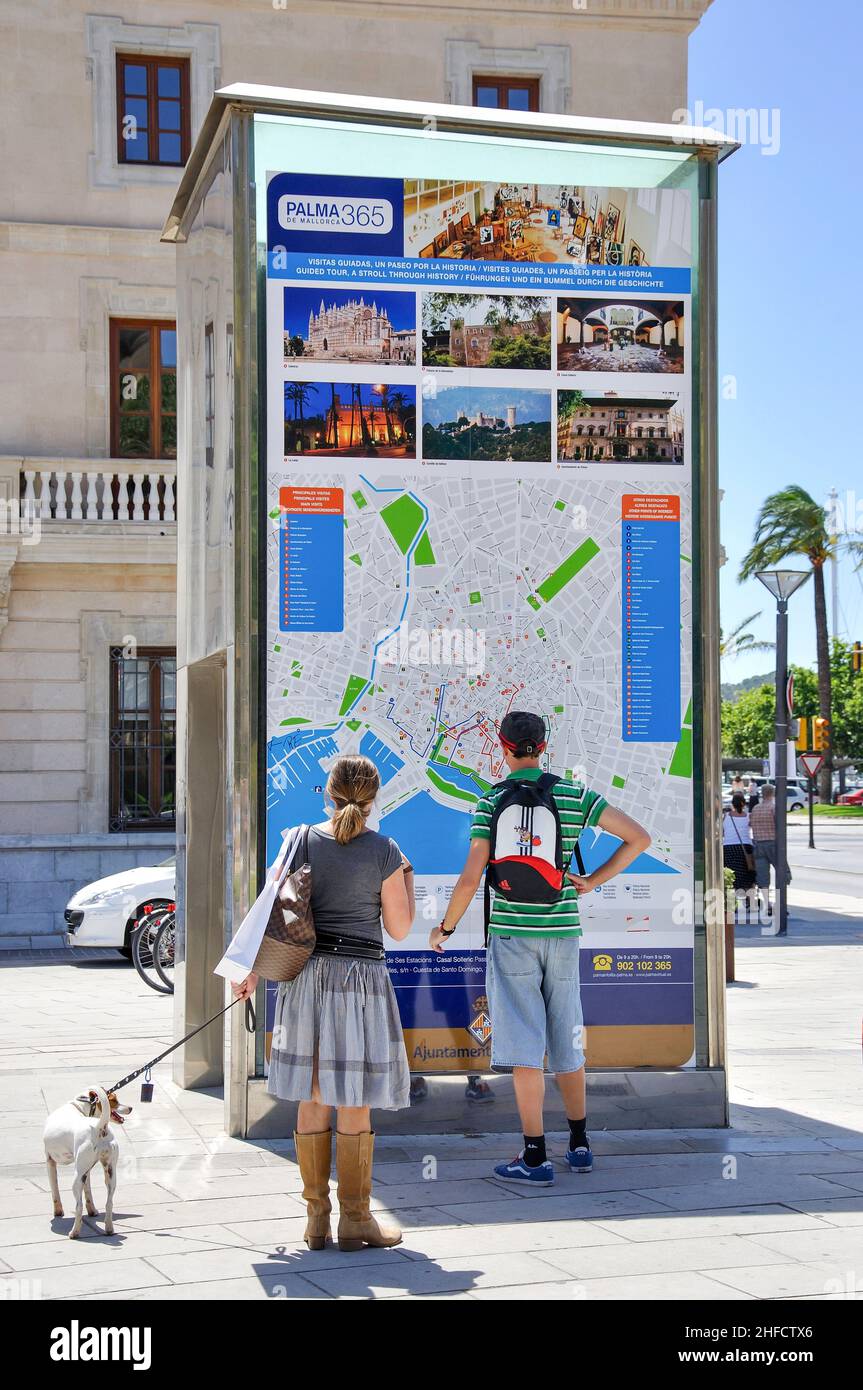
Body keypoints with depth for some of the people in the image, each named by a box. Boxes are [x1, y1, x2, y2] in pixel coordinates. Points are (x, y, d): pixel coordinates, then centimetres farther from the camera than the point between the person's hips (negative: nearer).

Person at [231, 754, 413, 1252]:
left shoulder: (301, 842, 2)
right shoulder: (384, 851, -6)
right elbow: (399, 928, -1)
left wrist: (254, 973, 9)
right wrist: (406, 880, 15)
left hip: (306, 975, 4)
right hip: (360, 976, -3)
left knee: (313, 1098, 9)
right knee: (355, 1103, 3)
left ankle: (317, 1217, 14)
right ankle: (355, 1218, 9)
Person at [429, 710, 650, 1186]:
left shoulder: (491, 801, -5)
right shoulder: (573, 795, 3)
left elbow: (470, 879, -10)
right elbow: (639, 837, 4)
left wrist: (445, 928, 5)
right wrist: (594, 881, 7)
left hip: (512, 932, -3)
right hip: (563, 931, 3)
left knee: (524, 1046, -3)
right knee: (566, 1040, 15)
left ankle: (535, 1157, -3)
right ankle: (579, 1145, 25)